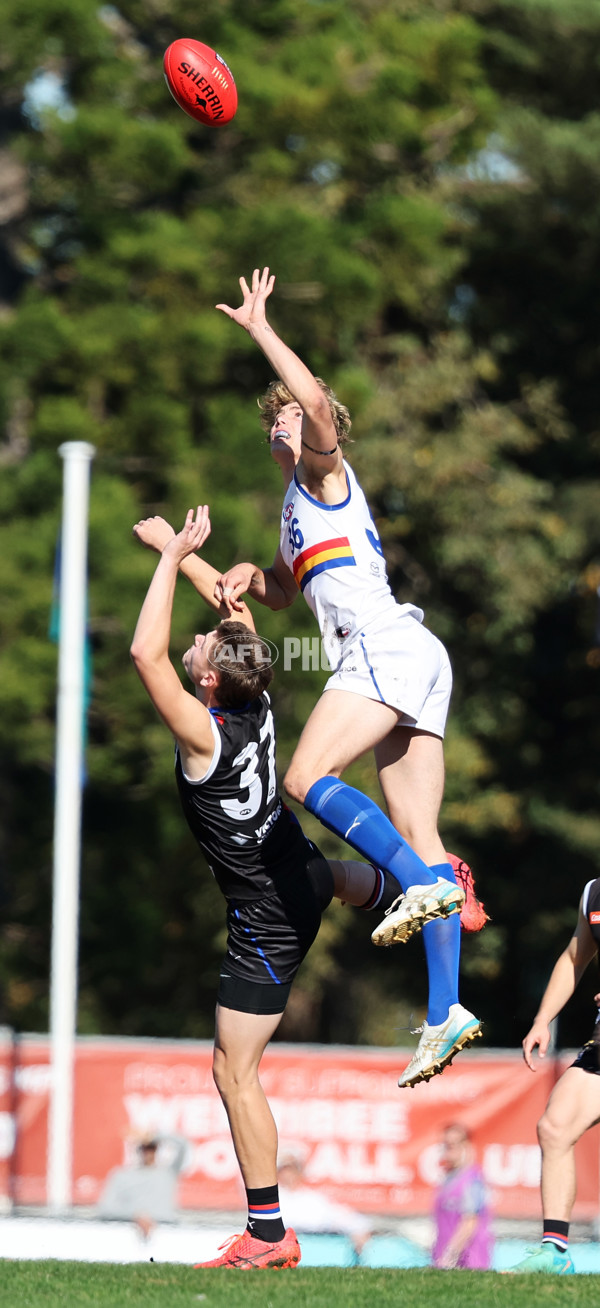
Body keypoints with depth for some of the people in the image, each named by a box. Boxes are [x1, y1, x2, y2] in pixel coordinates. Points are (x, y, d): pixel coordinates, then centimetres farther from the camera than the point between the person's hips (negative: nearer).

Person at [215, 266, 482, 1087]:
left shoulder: (323, 471, 7)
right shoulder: (300, 507, 32)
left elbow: (319, 405, -14)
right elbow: (282, 592, 45)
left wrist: (259, 329, -8)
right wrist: (249, 575, 22)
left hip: (384, 643, -9)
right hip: (411, 662, 9)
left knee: (308, 778, -22)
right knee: (417, 835, -2)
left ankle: (420, 883, -34)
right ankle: (445, 1011, -11)